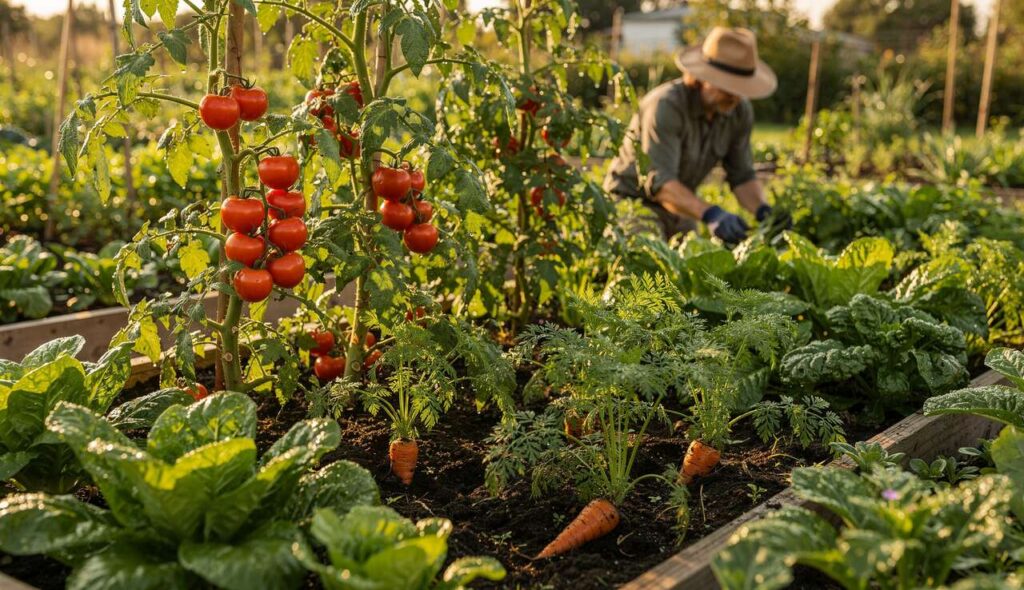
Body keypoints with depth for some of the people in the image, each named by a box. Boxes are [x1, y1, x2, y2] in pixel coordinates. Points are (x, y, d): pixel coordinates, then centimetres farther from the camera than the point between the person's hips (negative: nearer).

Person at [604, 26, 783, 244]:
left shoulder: (741, 111, -8)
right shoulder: (666, 106, -28)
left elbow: (742, 175, -2)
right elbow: (658, 182, -37)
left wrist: (762, 210, -23)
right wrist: (709, 214, -50)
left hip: (679, 208, 7)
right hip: (633, 201, -6)